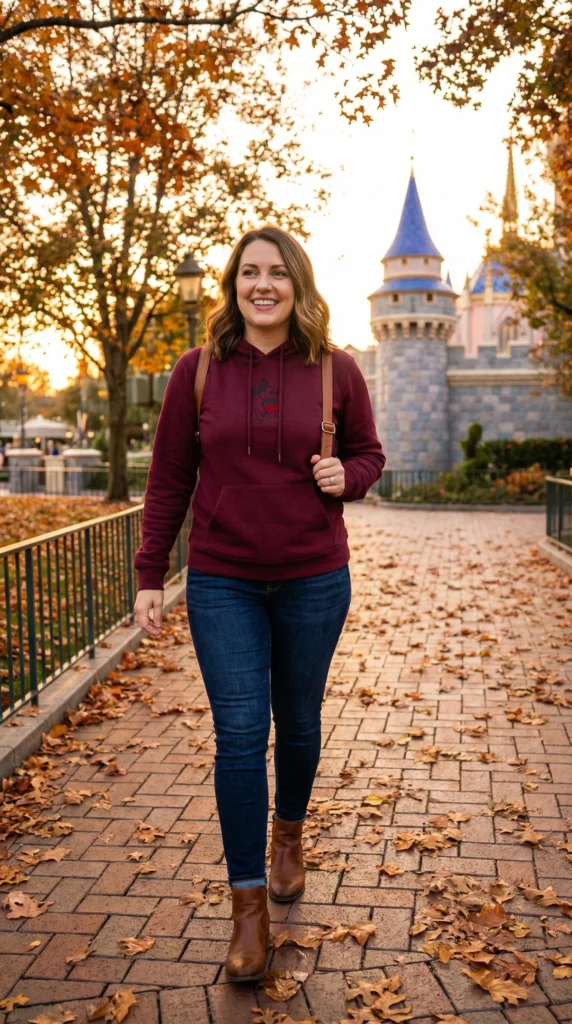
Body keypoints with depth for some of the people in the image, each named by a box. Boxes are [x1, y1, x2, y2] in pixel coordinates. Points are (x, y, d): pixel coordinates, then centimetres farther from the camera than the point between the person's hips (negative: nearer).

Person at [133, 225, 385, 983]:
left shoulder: (336, 370, -2)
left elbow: (369, 454, 10)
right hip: (222, 585, -1)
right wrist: (149, 577, -1)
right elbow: (168, 479, 1)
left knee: (298, 722, 15)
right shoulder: (198, 371, -2)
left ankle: (288, 833, 44)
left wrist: (346, 476, -14)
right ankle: (249, 901, 13)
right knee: (239, 734, -1)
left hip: (314, 582, 1)